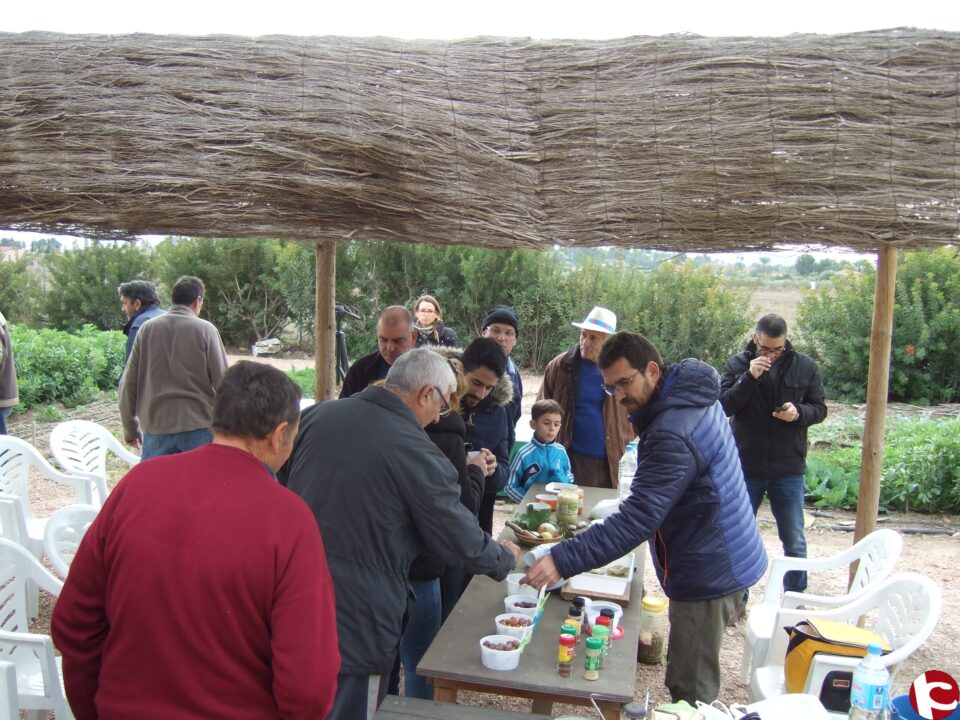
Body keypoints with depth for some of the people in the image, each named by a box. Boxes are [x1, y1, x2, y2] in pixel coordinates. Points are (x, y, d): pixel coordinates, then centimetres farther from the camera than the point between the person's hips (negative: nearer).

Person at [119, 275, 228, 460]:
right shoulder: (205, 329, -4)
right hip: (198, 426, -2)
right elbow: (222, 381, -5)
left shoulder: (147, 329, 4)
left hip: (155, 428, 2)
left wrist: (130, 429, 16)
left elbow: (128, 384, 6)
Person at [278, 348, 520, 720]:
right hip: (355, 627, -5)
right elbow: (463, 542, -9)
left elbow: (281, 480, 14)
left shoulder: (317, 415, -2)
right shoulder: (418, 454, -18)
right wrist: (505, 557, 12)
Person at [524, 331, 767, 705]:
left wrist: (563, 560, -36)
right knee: (695, 682, 21)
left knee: (690, 691, 1)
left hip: (708, 573, -10)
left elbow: (637, 520, -34)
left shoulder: (673, 434, -29)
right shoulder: (691, 396, 2)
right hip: (718, 560, 10)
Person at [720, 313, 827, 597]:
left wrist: (799, 412, -18)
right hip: (745, 467, 0)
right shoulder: (737, 365, -4)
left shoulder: (805, 367, -2)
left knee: (795, 542, 11)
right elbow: (724, 405, -10)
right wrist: (749, 378, -23)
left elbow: (819, 409, 3)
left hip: (789, 469, 0)